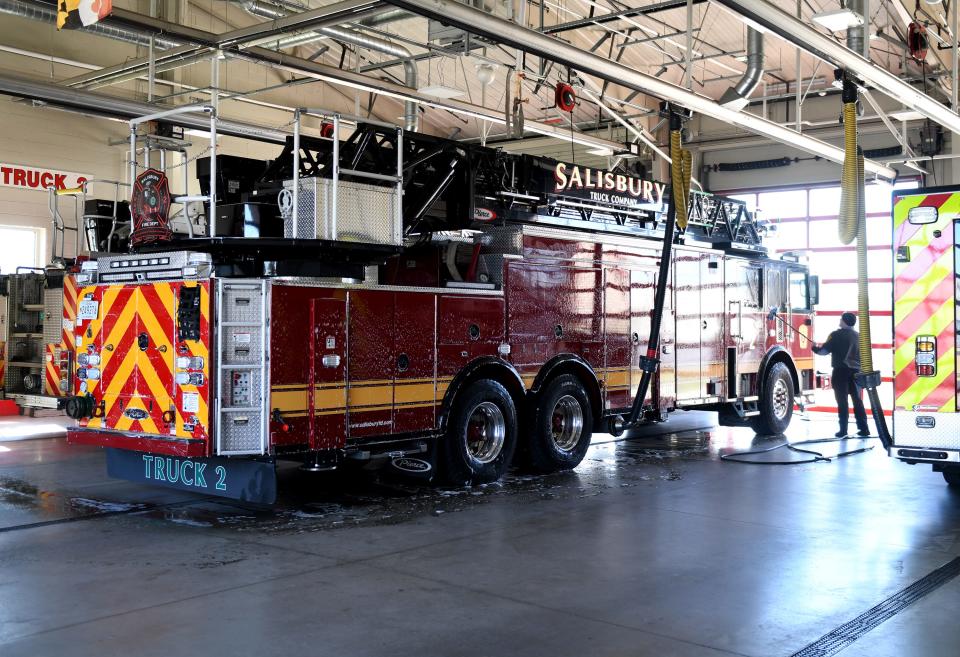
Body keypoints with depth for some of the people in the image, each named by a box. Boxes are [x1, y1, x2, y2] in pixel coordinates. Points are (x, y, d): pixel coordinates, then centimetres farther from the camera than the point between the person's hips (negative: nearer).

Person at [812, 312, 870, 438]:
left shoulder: (836, 335, -8)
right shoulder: (858, 336, 11)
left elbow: (825, 350, -8)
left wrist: (815, 349, 11)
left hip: (841, 371, -5)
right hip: (856, 371, 5)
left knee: (842, 400, -1)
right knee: (857, 400, 13)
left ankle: (843, 430, -2)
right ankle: (863, 428, 12)